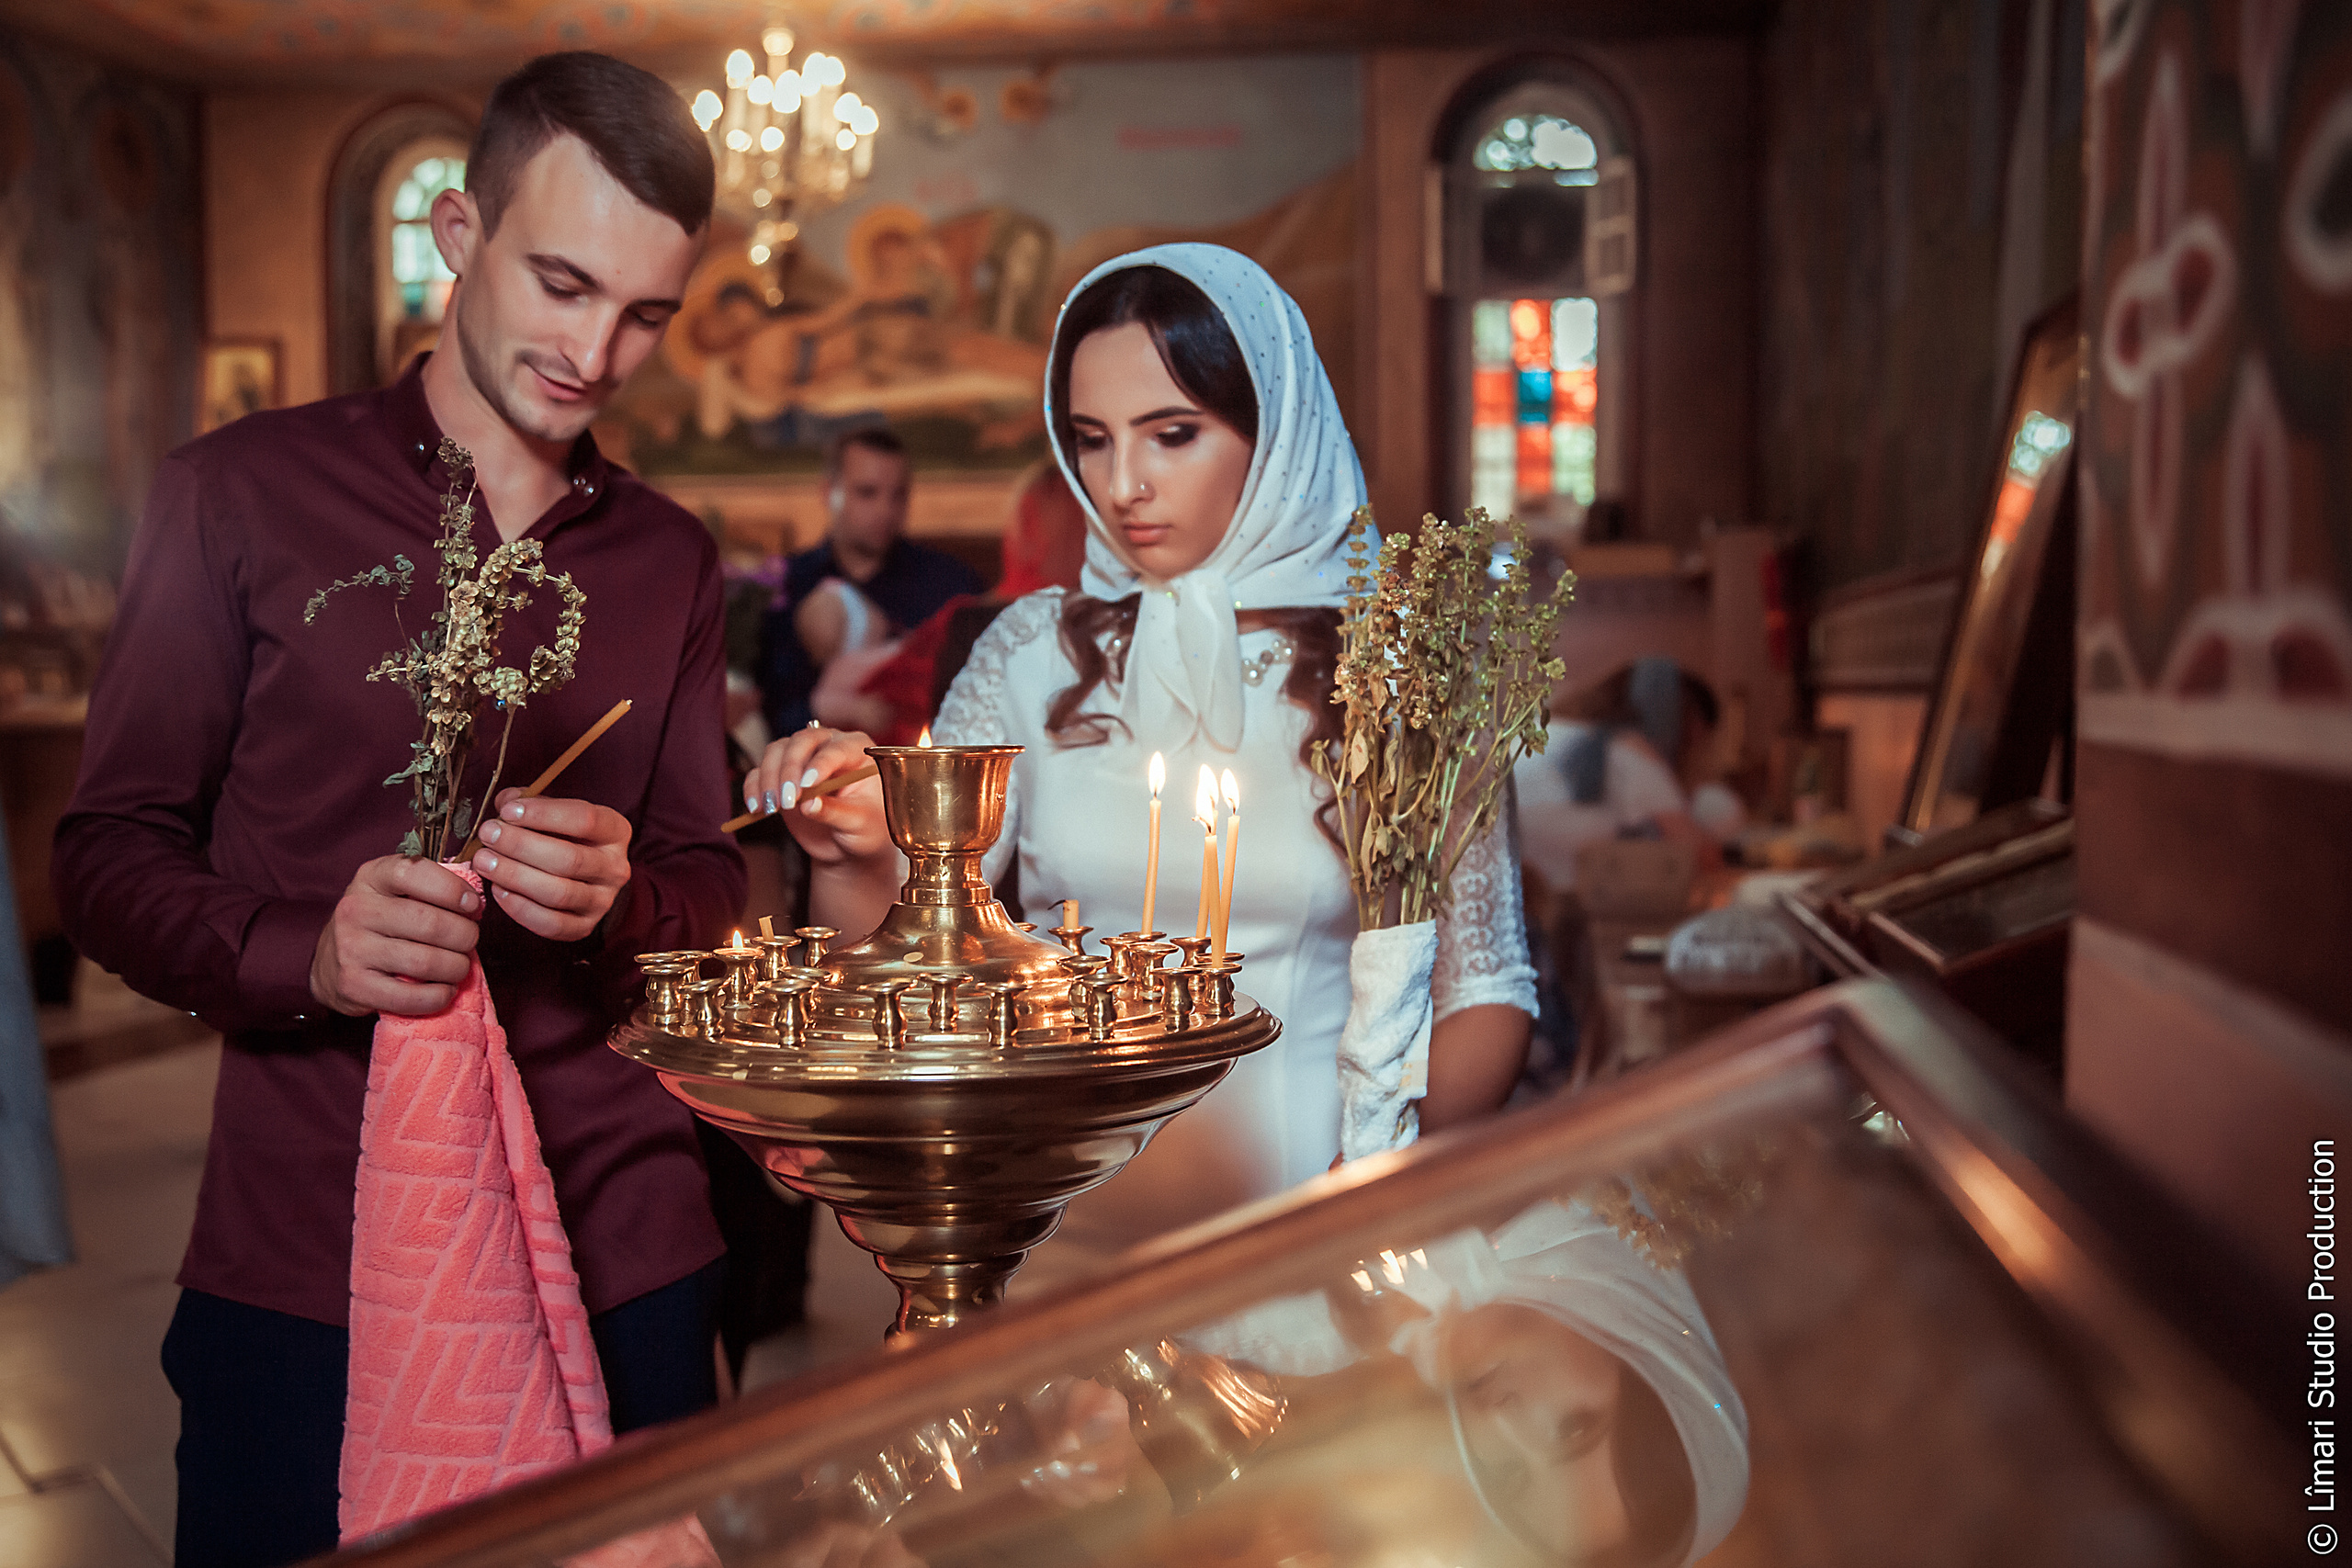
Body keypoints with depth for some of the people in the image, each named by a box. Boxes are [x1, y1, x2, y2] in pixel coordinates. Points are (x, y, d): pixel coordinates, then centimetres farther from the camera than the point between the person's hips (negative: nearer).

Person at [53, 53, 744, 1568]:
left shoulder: (672, 559, 10)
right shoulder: (243, 494, -1)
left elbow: (711, 884, 10)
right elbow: (110, 854, -1)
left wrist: (618, 902, -13)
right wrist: (303, 952, -20)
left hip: (622, 1251, 3)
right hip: (304, 1256, -2)